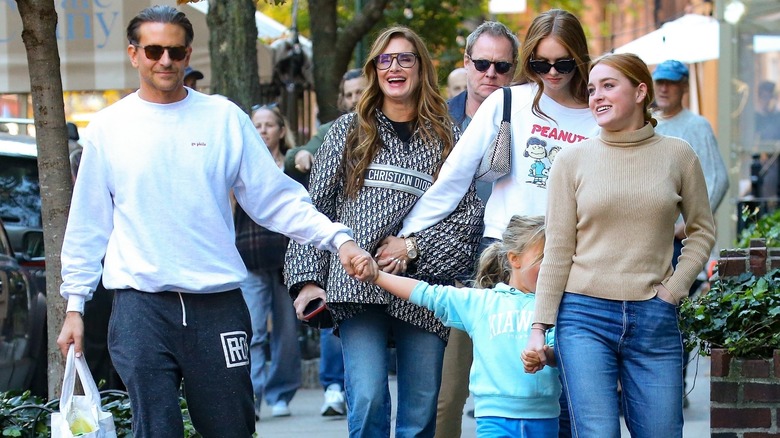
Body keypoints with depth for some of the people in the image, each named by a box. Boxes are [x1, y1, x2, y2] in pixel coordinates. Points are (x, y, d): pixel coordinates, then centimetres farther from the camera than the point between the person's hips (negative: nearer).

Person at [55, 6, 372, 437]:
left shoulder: (224, 118, 5)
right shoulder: (107, 128, 6)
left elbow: (276, 199, 4)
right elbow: (87, 226, 10)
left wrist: (337, 238, -9)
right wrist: (74, 304, 7)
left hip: (218, 303, 1)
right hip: (140, 305, -1)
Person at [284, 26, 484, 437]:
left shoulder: (448, 137, 12)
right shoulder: (348, 131, 12)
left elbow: (469, 212, 4)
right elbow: (316, 208, 8)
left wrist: (414, 249, -9)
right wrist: (309, 278, -2)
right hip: (359, 286, -1)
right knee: (367, 401, -15)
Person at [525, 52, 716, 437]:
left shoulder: (677, 155, 4)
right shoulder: (572, 159, 3)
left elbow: (702, 229, 14)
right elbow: (557, 251, 3)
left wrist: (675, 287, 0)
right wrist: (539, 327, -2)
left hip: (654, 319, 1)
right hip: (585, 315, -1)